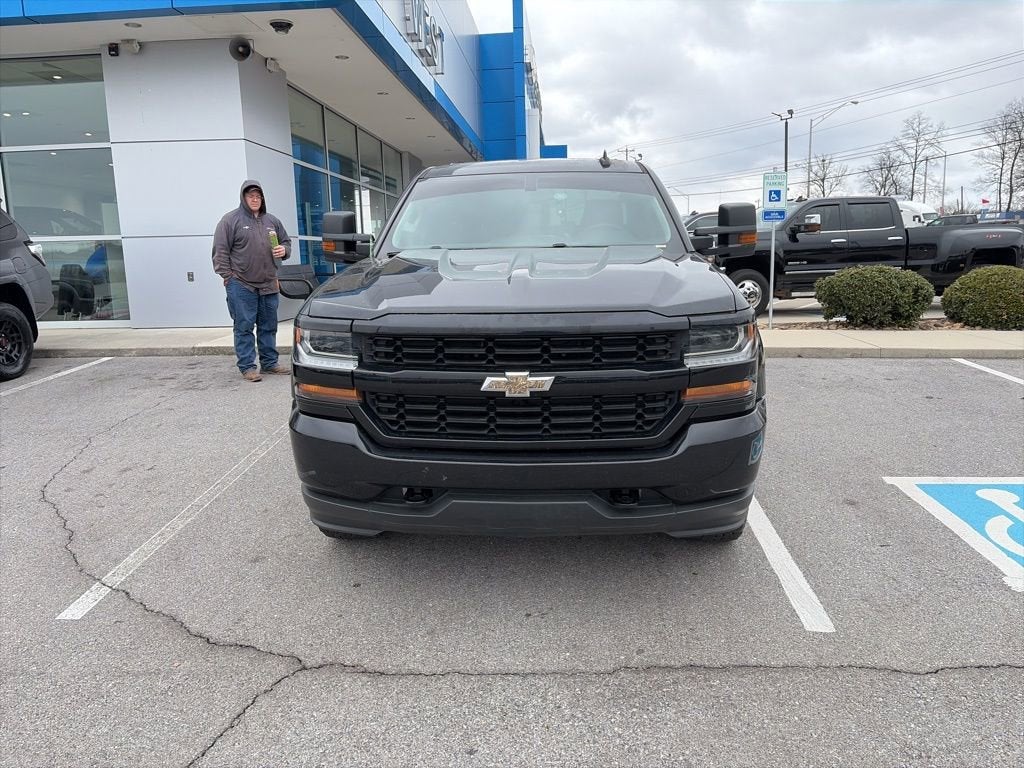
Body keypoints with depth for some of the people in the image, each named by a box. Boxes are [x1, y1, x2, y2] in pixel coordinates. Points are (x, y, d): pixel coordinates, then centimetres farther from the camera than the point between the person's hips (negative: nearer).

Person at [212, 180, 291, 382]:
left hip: (268, 285, 5)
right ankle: (247, 367, 4)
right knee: (244, 327, -1)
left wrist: (284, 250, 0)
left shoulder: (272, 221, 13)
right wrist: (227, 277, -10)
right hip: (241, 285, -5)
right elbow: (220, 251, -5)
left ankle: (270, 363, 23)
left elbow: (286, 241, 24)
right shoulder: (231, 220, -3)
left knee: (269, 326, 12)